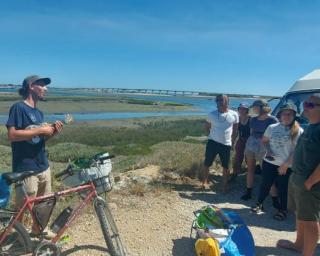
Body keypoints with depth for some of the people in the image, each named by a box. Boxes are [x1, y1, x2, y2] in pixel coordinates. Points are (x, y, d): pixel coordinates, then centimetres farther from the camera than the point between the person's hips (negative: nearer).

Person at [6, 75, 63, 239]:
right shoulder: (18, 107, -12)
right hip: (25, 168, -8)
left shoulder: (38, 112, 13)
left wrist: (53, 132, -1)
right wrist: (40, 130, -20)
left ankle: (37, 229, 38)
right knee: (23, 206, 5)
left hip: (43, 165, 8)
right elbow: (12, 135, -21)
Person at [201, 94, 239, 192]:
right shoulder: (212, 114, -1)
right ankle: (205, 182, 23)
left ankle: (225, 186, 20)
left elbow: (235, 130, 8)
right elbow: (207, 127, 13)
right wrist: (212, 135, 7)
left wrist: (232, 142, 7)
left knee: (226, 166, 7)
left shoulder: (234, 115, -2)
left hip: (226, 144, 0)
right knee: (207, 163, 6)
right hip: (212, 142, 1)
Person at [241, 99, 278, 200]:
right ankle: (248, 192, 18)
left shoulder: (272, 120, -9)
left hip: (263, 147, -6)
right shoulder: (253, 119, 9)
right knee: (250, 169, 9)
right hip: (250, 145, 6)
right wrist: (247, 146, 15)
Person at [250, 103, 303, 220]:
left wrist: (285, 165, -12)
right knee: (265, 184, 13)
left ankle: (282, 210, 28)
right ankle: (259, 204, 31)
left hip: (286, 166, -3)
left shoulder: (298, 131, -9)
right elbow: (264, 141, 15)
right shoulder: (272, 127, 2)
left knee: (282, 188, 8)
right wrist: (268, 151, -4)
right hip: (269, 162, 3)